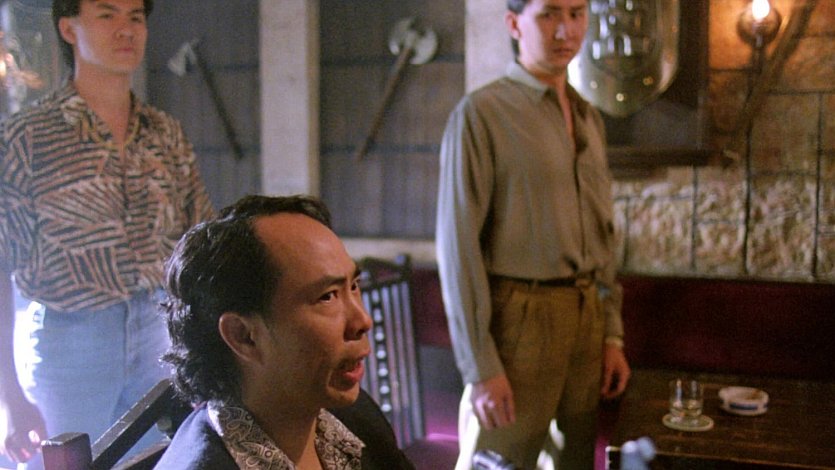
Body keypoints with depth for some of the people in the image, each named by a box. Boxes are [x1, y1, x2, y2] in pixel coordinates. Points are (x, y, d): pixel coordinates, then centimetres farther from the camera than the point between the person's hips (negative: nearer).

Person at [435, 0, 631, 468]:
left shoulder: (590, 119, 13)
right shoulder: (482, 113, -9)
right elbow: (459, 246, -13)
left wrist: (612, 335, 11)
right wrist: (480, 367, -15)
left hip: (586, 320, 6)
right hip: (518, 320, -6)